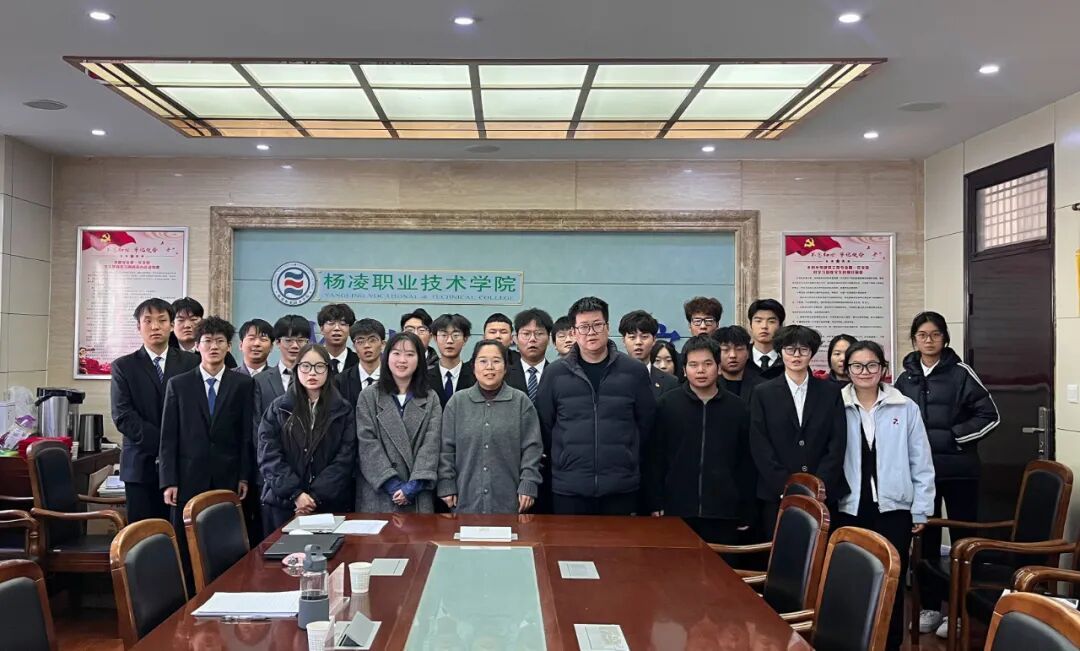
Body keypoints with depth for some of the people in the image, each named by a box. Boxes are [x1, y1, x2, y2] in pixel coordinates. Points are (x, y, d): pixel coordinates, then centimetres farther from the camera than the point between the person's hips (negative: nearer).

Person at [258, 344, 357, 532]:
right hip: (282, 502, 1)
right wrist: (295, 493, -12)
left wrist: (316, 496, -12)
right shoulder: (278, 408, 6)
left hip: (331, 504, -1)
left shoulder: (344, 411, 5)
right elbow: (269, 456, -1)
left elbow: (345, 459, -2)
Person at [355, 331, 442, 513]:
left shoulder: (431, 399, 9)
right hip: (378, 494, -1)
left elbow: (431, 444, -1)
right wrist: (392, 484, -13)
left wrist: (414, 485, -14)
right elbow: (367, 444, -4)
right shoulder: (368, 398, 5)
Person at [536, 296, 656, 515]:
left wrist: (630, 460, 11)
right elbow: (543, 424, 7)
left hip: (621, 488, 0)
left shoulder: (634, 371, 1)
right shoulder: (555, 373, 1)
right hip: (568, 488, 0)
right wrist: (559, 460, 9)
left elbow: (646, 422, 8)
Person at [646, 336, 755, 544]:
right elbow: (656, 459, 3)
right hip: (677, 511, -1)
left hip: (724, 514, 1)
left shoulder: (738, 409, 5)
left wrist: (746, 514, 7)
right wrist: (656, 505, 0)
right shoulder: (666, 405, 2)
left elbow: (747, 464, 8)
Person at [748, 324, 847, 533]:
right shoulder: (763, 393, 5)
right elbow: (760, 447, -1)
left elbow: (837, 444, 3)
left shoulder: (831, 392, 9)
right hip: (777, 497, -1)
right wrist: (786, 488, -9)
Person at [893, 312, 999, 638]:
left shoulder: (961, 373, -4)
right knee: (925, 537, 9)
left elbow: (989, 415, -7)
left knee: (962, 537, 3)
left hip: (958, 468, -3)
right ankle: (930, 607, 20)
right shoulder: (905, 379, 6)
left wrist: (951, 437, -12)